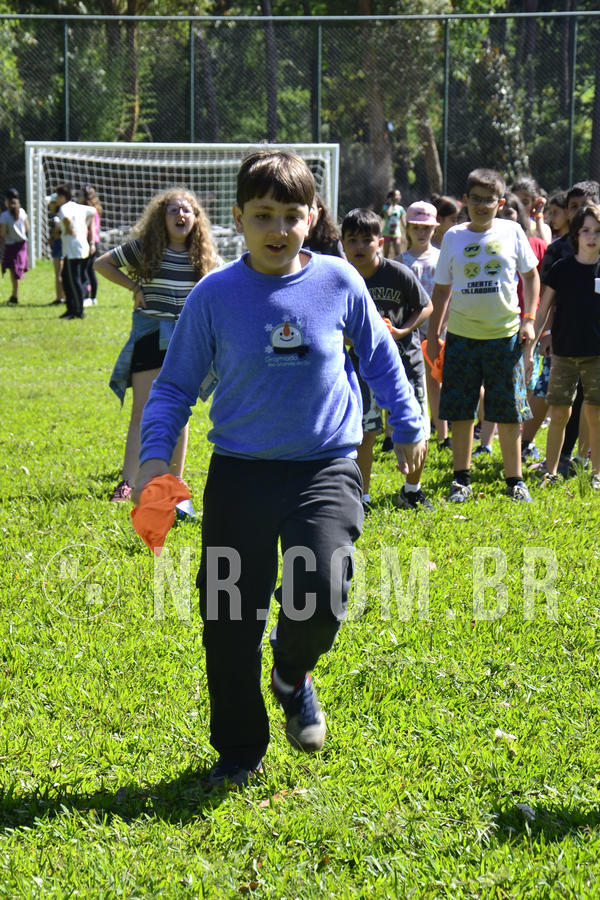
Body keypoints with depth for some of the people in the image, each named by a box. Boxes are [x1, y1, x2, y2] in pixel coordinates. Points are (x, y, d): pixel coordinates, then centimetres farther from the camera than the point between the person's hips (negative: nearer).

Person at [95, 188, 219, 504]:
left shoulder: (203, 256, 1)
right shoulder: (145, 248, -6)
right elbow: (102, 263, 3)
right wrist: (134, 288, -4)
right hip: (150, 334, -2)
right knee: (142, 412, -5)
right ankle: (128, 482, -6)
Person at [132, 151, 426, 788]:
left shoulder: (339, 282, -2)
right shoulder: (214, 295, -4)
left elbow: (379, 356, 15)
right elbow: (174, 385, 3)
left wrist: (408, 425, 20)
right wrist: (154, 453, -11)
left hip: (325, 467, -1)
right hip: (239, 472, 1)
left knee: (320, 592, -21)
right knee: (229, 618, 3)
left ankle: (293, 674, 16)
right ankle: (239, 751, 23)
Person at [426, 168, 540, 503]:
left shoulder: (512, 232, 1)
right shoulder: (454, 236, 4)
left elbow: (531, 275, 9)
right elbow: (442, 288, 10)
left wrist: (528, 319, 0)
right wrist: (433, 334, 7)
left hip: (505, 335, -1)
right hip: (462, 335, 1)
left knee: (509, 413, 3)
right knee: (460, 411, 4)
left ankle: (515, 480, 14)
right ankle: (462, 479, 16)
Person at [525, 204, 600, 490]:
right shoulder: (561, 269, -1)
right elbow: (543, 310, 3)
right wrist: (529, 348, -1)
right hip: (563, 353, 0)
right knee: (558, 413, 2)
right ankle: (551, 472, 14)